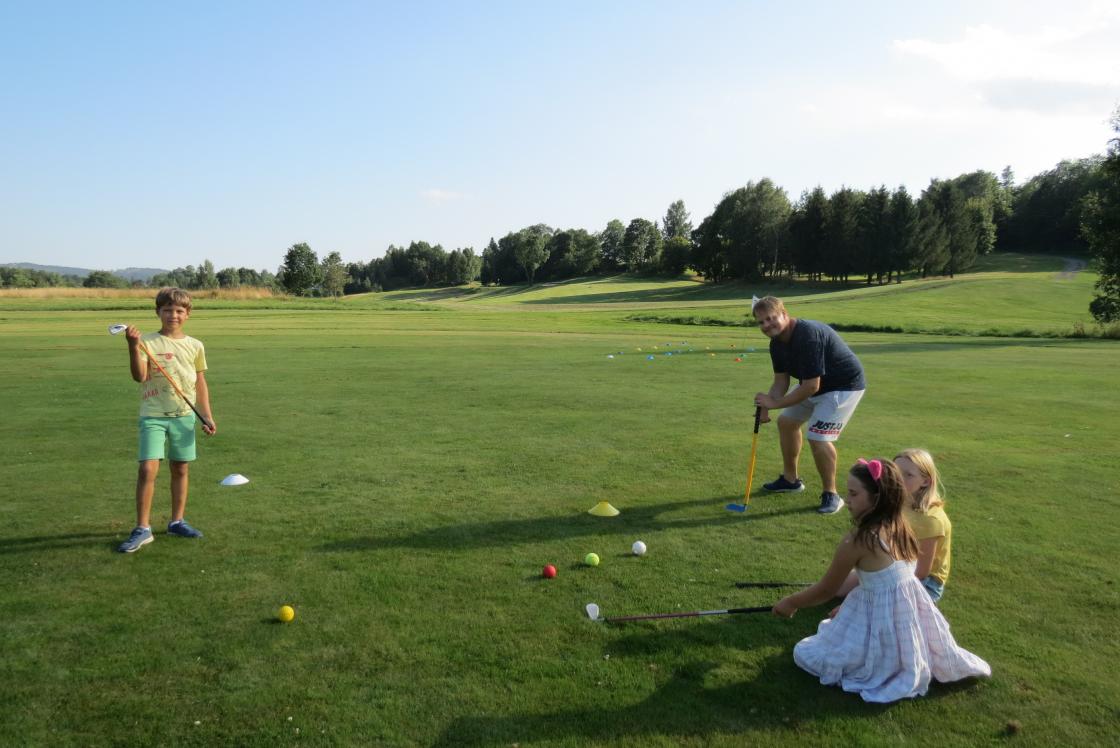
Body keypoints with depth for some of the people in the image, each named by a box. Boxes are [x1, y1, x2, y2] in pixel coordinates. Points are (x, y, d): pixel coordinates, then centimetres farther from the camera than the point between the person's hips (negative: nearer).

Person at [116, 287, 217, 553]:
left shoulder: (195, 346, 7)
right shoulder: (148, 342, -3)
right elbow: (139, 376, -15)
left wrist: (207, 416, 9)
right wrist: (134, 347, -26)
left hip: (185, 416, 3)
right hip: (153, 415, -3)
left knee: (180, 469, 10)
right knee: (148, 469, -11)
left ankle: (177, 522, 24)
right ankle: (142, 529, 0)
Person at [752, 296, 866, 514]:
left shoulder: (809, 335, -34)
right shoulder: (777, 342, -5)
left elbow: (811, 386, -34)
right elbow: (781, 381, 0)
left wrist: (776, 403, -26)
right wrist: (767, 404, -18)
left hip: (845, 385, -10)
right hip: (813, 384, 10)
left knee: (817, 437, -20)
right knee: (786, 421, 16)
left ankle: (831, 494, -1)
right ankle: (790, 479, 33)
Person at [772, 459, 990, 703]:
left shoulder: (857, 541, -21)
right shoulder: (900, 528, 0)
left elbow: (826, 591, -9)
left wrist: (790, 602, 7)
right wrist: (849, 605, 20)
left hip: (881, 625, -7)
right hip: (911, 616, 7)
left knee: (803, 653, 4)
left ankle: (876, 670, -4)